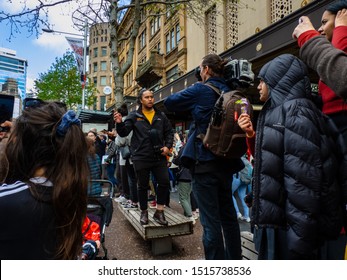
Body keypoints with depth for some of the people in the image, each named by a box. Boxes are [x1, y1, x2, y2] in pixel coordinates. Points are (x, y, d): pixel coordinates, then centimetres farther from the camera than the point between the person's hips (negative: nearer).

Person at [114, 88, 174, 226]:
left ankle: (159, 211, 17)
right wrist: (119, 123, -23)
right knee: (142, 186, 9)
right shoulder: (134, 116, 2)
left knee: (164, 182, 0)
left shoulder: (161, 116, 8)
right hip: (141, 157, -2)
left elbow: (169, 132, 14)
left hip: (159, 156, 3)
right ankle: (144, 212, 27)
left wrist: (168, 146, -2)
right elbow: (124, 132, -3)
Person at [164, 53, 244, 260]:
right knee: (228, 215, 18)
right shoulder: (229, 92, 10)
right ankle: (235, 259, 32)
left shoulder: (201, 89, -8)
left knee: (211, 220, 0)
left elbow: (169, 103, 1)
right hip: (227, 162, 7)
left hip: (205, 162, -7)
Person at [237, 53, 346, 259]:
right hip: (274, 219, 9)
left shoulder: (296, 113, -15)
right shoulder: (276, 112, 13)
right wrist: (252, 135, 6)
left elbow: (303, 180, -22)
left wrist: (298, 243, -22)